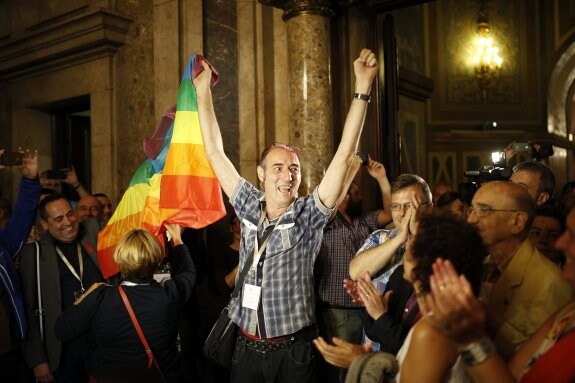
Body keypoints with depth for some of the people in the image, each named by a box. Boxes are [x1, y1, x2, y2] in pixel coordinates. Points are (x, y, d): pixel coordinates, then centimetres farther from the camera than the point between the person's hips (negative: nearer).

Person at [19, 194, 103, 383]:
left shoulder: (93, 234, 2)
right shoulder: (34, 254, -4)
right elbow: (30, 311, -2)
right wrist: (37, 360, -4)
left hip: (103, 344, 2)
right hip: (62, 351, -2)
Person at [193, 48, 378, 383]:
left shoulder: (308, 215, -8)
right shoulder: (250, 208, 0)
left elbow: (345, 154, -16)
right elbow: (215, 153, 2)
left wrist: (363, 88, -21)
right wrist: (203, 91, 1)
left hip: (295, 348, -2)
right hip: (247, 346, 3)